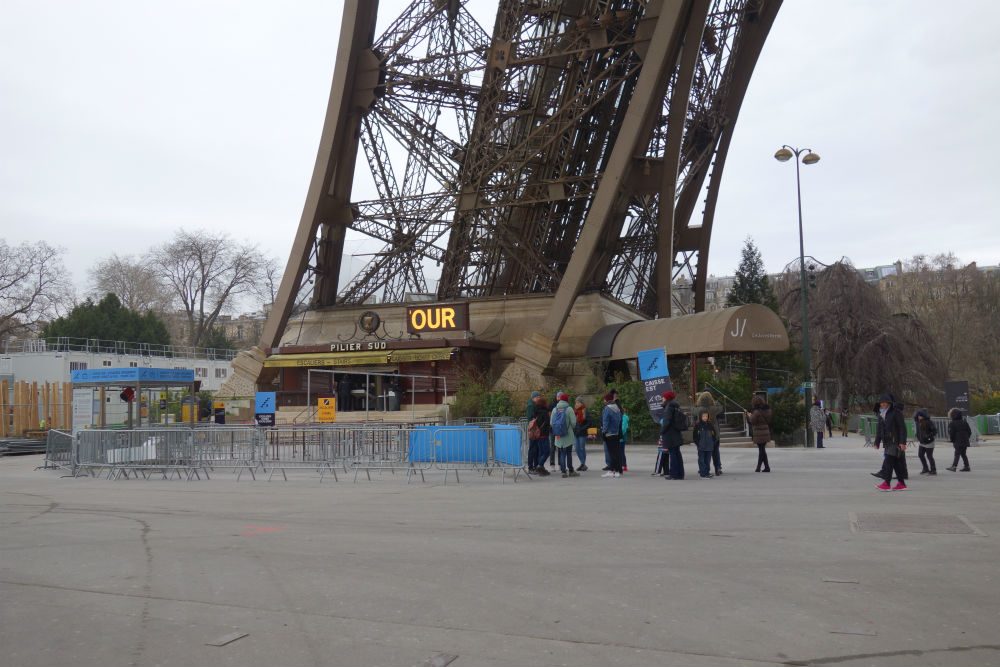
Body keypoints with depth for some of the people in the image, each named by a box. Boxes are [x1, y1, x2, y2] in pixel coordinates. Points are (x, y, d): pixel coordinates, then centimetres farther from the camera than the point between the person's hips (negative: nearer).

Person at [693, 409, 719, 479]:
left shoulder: (710, 425, 7)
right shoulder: (698, 425, -4)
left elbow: (715, 434, 13)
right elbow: (695, 436, -2)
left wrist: (713, 443, 5)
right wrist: (697, 444, -7)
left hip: (709, 447, 4)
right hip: (701, 447, -4)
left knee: (708, 460, 9)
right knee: (701, 460, -3)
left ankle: (707, 472, 18)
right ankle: (703, 474, -1)